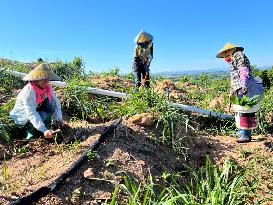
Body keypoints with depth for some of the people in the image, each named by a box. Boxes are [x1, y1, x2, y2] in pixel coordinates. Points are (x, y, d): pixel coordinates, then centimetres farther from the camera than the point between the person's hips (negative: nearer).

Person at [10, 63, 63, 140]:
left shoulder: (48, 88, -14)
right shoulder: (28, 91, -33)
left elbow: (56, 103, -13)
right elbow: (31, 114, -40)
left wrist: (58, 119, -30)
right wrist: (44, 130, -49)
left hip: (36, 109, 5)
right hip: (22, 115, -5)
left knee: (51, 103, -20)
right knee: (43, 115, -33)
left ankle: (47, 127, -9)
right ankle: (30, 132, -3)